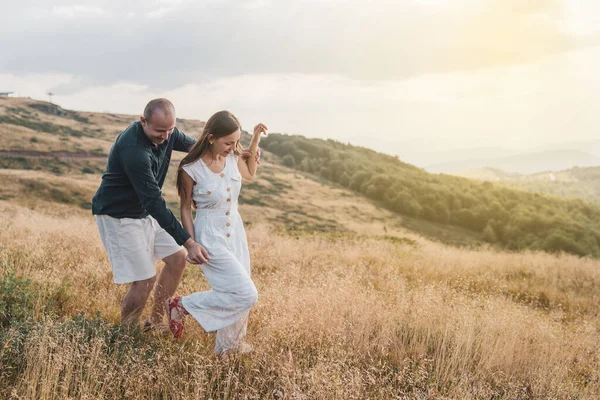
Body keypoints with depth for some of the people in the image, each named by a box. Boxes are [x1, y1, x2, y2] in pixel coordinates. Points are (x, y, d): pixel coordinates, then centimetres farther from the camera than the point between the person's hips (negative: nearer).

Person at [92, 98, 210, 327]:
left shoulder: (166, 132, -8)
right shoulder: (133, 149, -34)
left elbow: (191, 144, 11)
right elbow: (154, 201, -36)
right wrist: (188, 242, -37)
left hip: (145, 211, 9)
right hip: (118, 214, -9)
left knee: (177, 258, 7)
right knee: (145, 279, -10)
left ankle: (155, 322, 20)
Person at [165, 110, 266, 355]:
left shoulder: (233, 157, -7)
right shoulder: (190, 170, -22)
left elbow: (250, 174, 15)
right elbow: (185, 209, -9)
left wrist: (255, 141, 2)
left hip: (235, 233, 6)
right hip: (210, 238, -6)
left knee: (240, 294, 15)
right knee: (246, 295, -11)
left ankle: (230, 345, 38)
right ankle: (182, 306, 4)